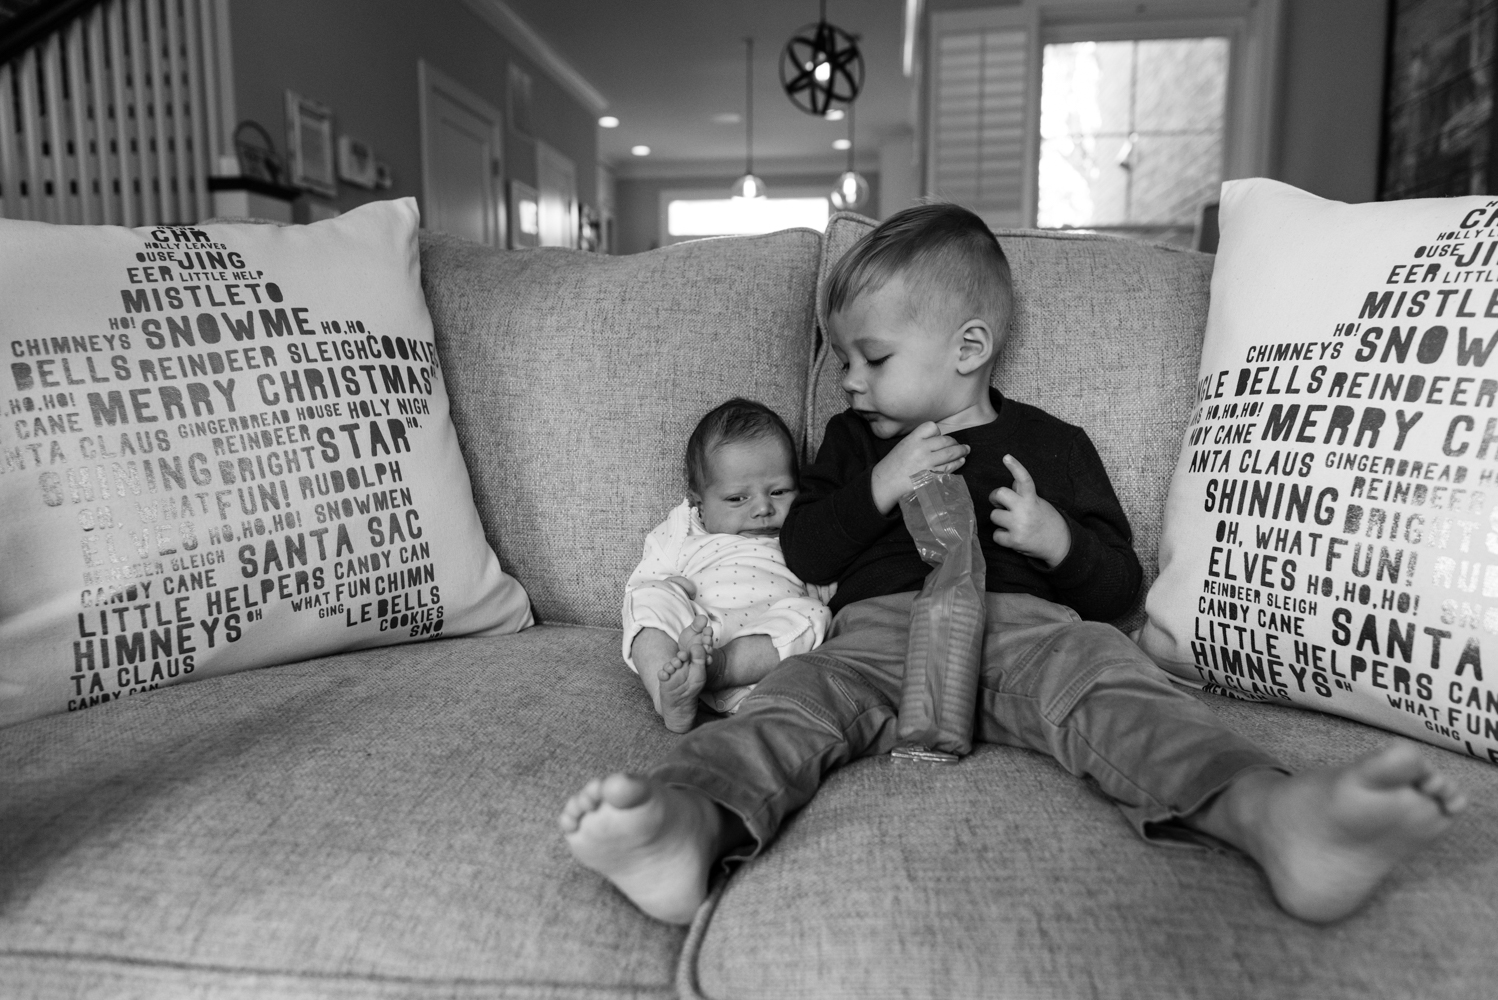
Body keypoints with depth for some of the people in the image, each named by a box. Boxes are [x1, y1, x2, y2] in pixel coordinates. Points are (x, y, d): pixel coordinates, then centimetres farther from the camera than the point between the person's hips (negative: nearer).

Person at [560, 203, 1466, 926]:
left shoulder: (1050, 444, 21)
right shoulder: (853, 439, 27)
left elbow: (1120, 587, 19)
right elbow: (803, 553, 16)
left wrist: (1060, 540, -4)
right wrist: (876, 489, 1)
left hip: (1024, 621, 0)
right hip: (880, 630, 1)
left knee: (1105, 676, -33)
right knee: (802, 695, -30)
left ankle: (1270, 812, -57)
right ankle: (686, 823, -56)